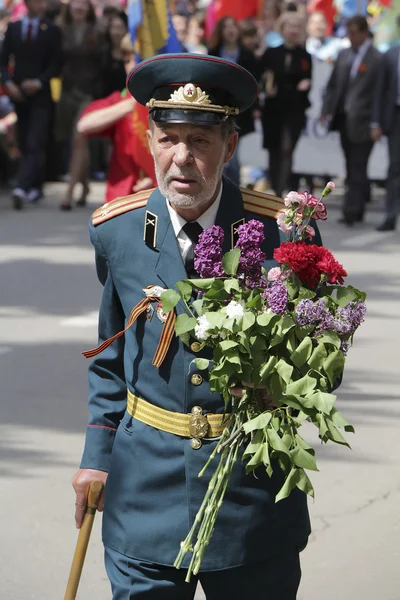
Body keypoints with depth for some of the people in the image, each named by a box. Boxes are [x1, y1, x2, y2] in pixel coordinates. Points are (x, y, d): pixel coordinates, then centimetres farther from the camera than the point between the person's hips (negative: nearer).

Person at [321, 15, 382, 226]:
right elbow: (333, 85, 16)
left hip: (361, 122, -6)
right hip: (344, 119, 6)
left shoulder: (376, 59, -9)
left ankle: (351, 211, -4)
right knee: (353, 167, 14)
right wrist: (327, 110, 6)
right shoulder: (343, 55, 12)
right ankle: (357, 209, 23)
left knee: (357, 169, -5)